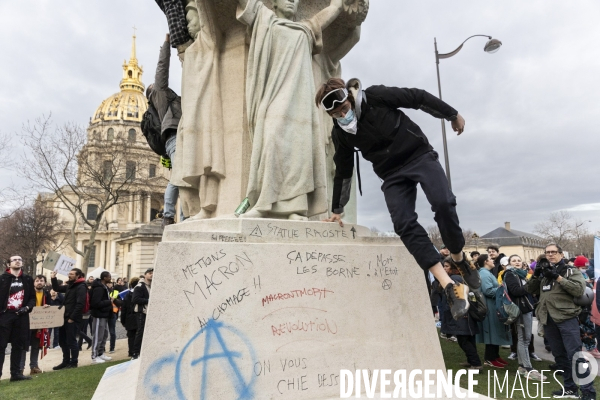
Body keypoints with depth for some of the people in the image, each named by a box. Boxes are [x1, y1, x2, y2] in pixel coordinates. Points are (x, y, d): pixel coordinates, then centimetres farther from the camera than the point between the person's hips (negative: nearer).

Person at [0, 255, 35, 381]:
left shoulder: (28, 279, 9)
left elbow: (32, 297, 13)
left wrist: (27, 307, -5)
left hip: (21, 316, 4)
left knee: (18, 345, 10)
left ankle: (16, 373, 19)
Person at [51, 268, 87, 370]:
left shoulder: (81, 287, -13)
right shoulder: (69, 285, 15)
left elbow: (80, 304, -19)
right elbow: (57, 289, 23)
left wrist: (72, 318, -20)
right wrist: (53, 278, 10)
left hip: (73, 319, -9)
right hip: (66, 317, 9)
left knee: (71, 341, 0)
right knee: (62, 340, 15)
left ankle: (73, 362, 13)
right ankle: (66, 361, 26)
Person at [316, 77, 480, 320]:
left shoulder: (376, 97, -13)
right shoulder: (340, 134, -2)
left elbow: (418, 97, -3)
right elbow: (343, 172, 8)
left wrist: (452, 115, 4)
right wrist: (337, 211, 13)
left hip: (420, 155, -2)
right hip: (393, 174, 3)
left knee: (443, 203, -27)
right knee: (404, 225, -19)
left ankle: (459, 259, 1)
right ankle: (451, 288, -20)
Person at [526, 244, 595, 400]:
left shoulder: (571, 271, 2)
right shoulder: (543, 273, 15)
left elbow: (579, 289, -14)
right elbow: (529, 290, 9)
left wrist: (557, 277, -18)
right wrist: (536, 274, -6)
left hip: (567, 318, -5)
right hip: (549, 320, 5)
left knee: (575, 355, -6)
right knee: (560, 355, 12)